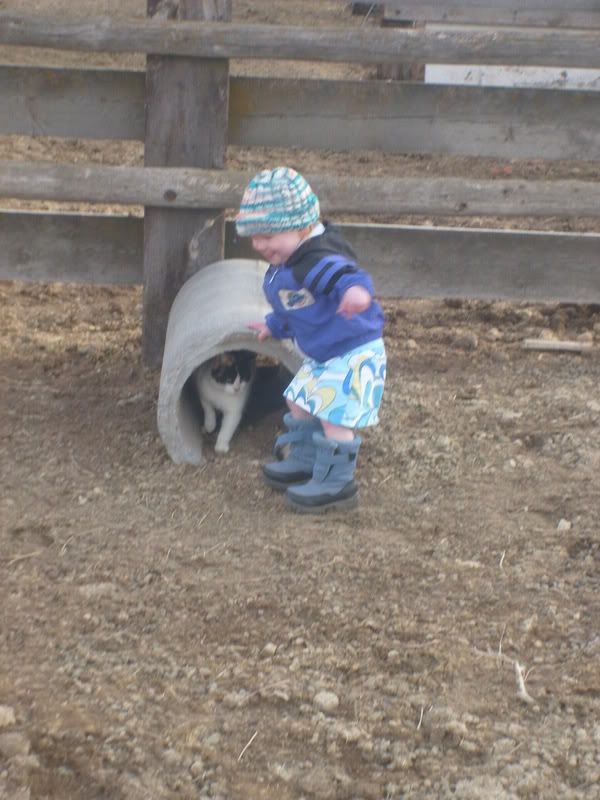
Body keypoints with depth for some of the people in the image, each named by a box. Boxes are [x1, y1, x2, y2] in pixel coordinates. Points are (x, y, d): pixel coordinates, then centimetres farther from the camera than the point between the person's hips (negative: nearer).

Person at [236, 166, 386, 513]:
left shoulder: (318, 259, -28)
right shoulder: (284, 267, 6)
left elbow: (344, 273, -51)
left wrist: (355, 289, -74)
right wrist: (275, 326, 44)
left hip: (354, 353, -11)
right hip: (321, 355, 11)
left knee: (334, 416, -9)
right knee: (301, 404, 21)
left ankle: (336, 482, 4)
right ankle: (303, 462, 38)